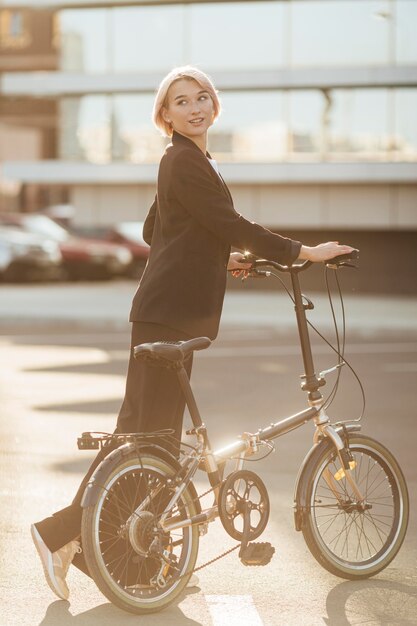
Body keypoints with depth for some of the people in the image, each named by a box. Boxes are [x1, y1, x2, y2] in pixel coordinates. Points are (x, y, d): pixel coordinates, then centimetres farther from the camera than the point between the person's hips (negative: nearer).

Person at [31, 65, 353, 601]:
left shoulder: (194, 161, 19)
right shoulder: (183, 161, -12)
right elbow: (232, 226, -18)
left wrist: (219, 259, 27)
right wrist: (304, 252, -13)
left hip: (178, 313, 10)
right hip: (165, 314, -10)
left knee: (155, 433, 11)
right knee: (144, 432, -8)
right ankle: (64, 532, -3)